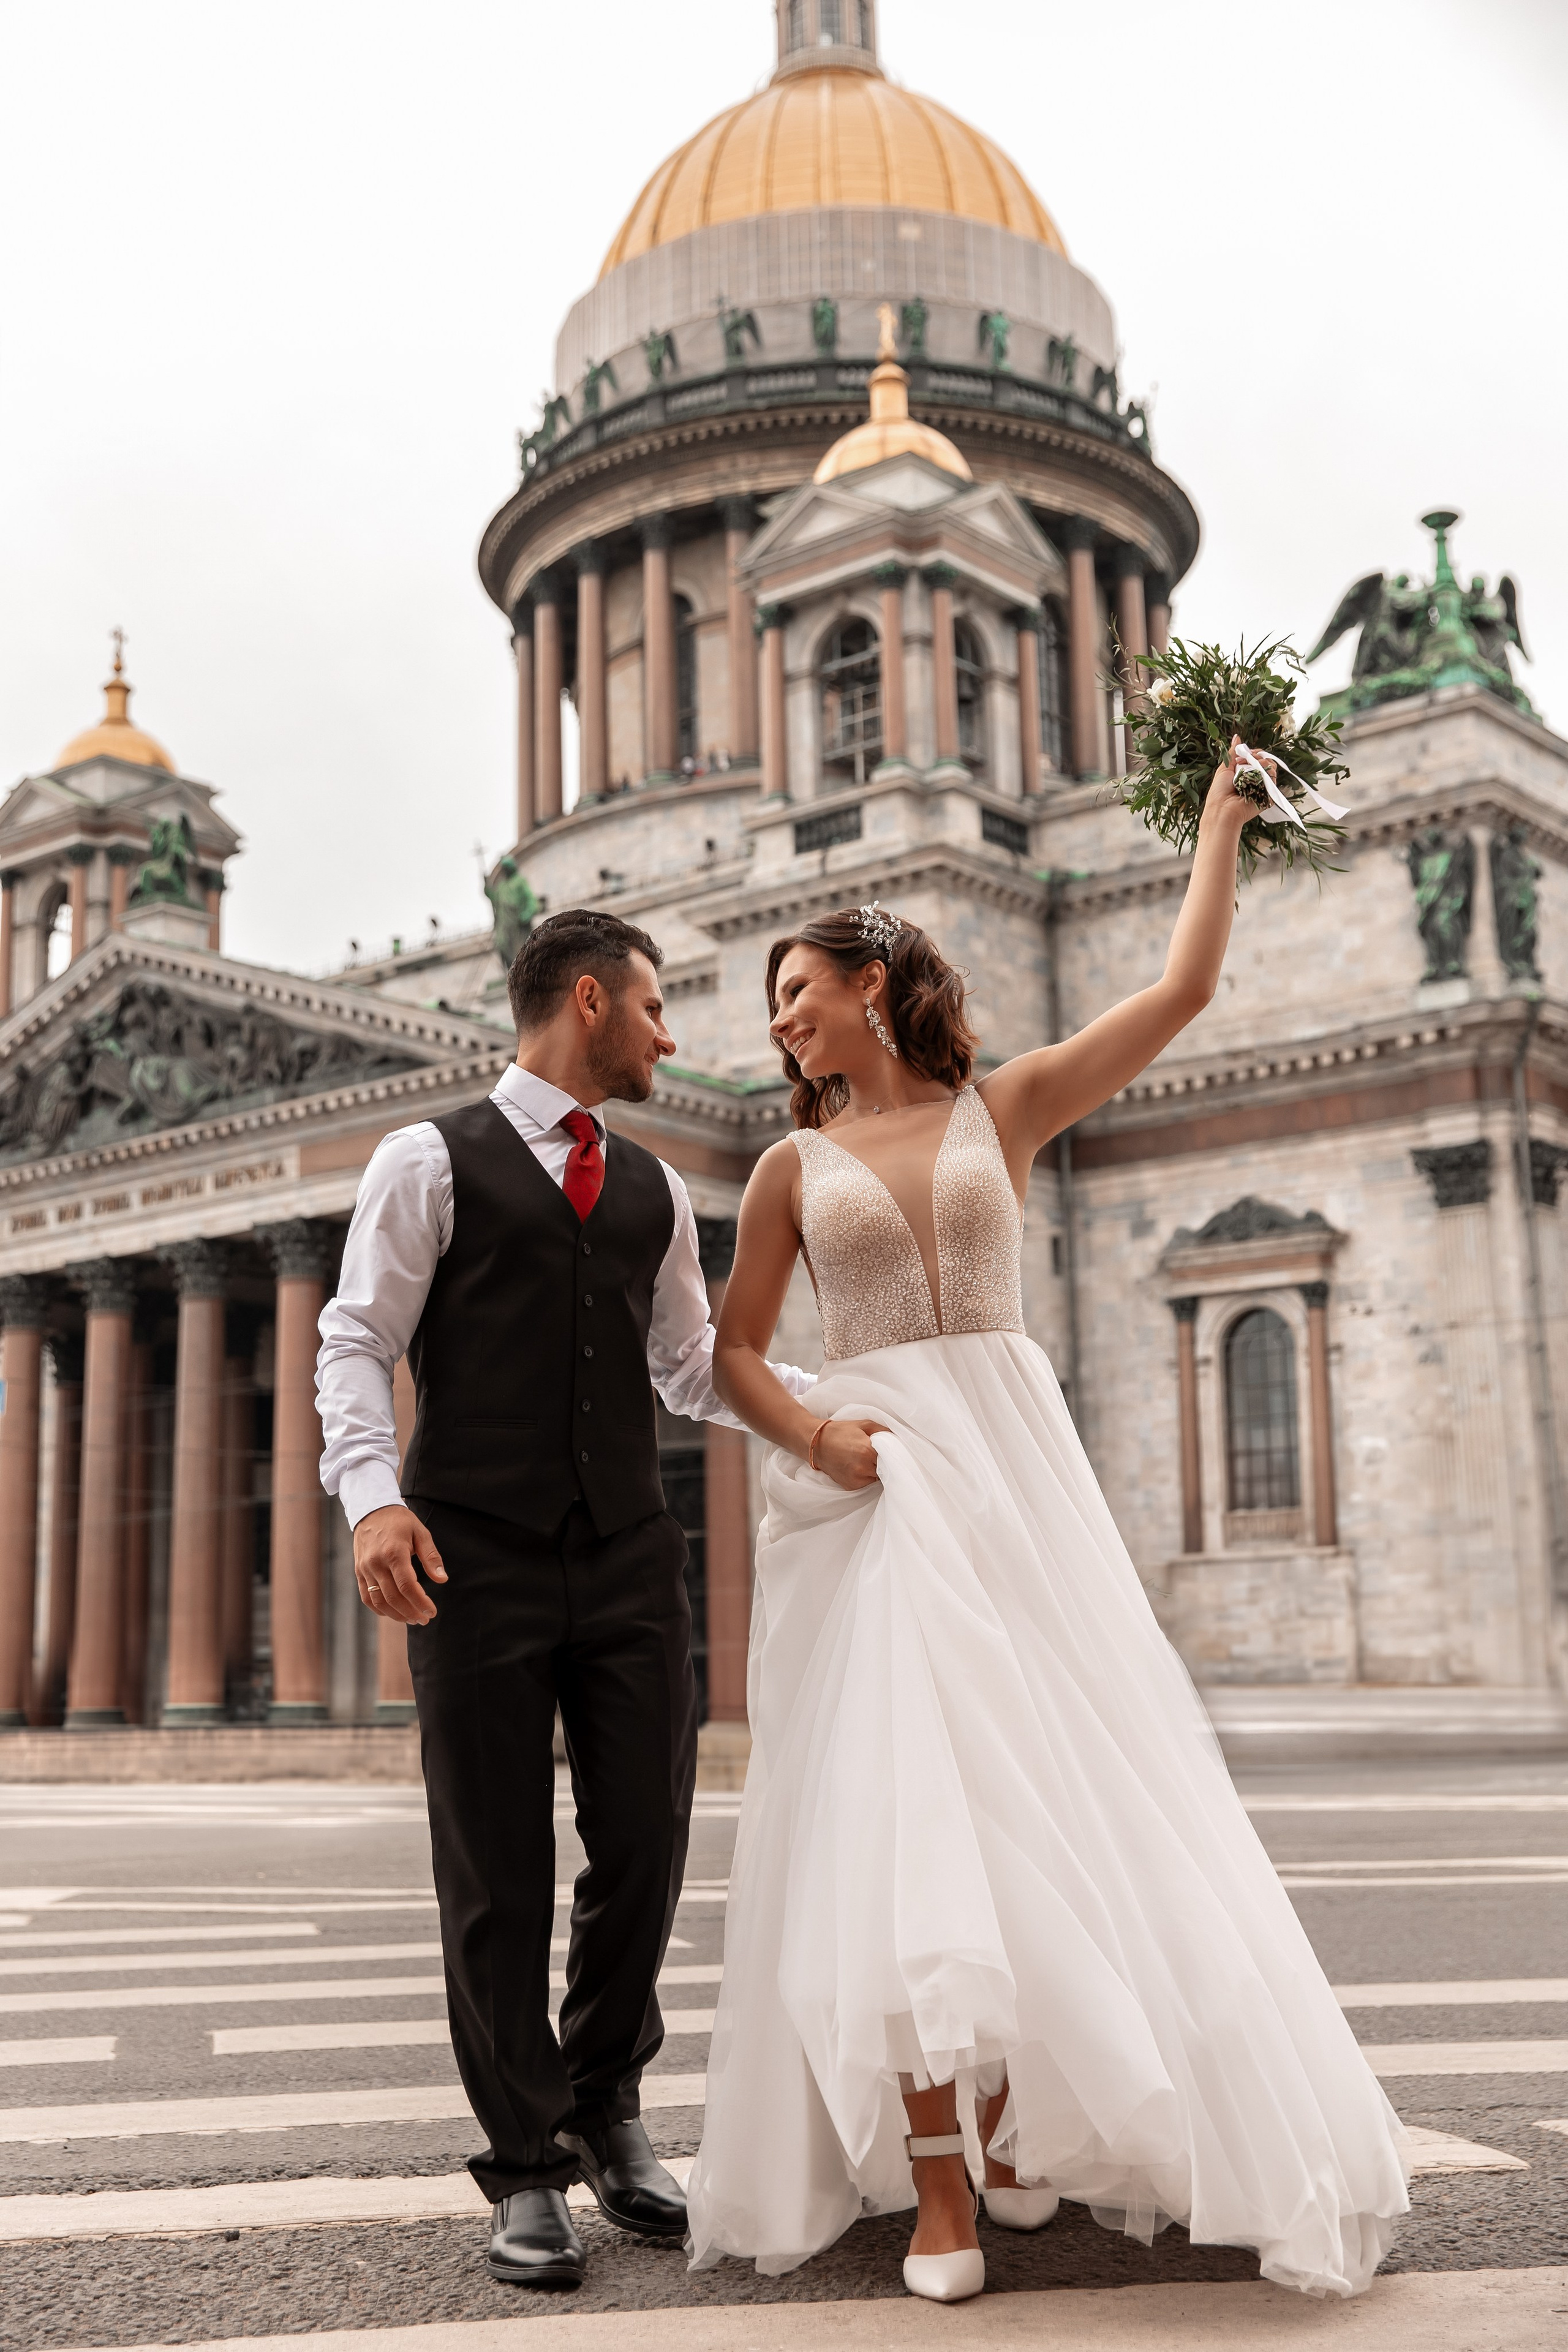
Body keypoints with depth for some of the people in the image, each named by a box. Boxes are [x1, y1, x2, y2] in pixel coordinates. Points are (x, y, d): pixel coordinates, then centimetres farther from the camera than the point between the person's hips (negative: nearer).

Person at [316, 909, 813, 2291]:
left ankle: (606, 2106, 30)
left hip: (628, 1556, 4)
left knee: (646, 1846, 5)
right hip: (476, 1556, -4)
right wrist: (372, 1495, -17)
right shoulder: (432, 1162, 3)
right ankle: (529, 2166, 18)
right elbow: (358, 1343, -1)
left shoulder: (656, 1193, 18)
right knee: (498, 1874, 2)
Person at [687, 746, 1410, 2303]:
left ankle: (1022, 2129, 17)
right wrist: (809, 1434, -9)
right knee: (894, 1809, -8)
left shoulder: (1004, 1107, 9)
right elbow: (733, 1349, 10)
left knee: (1031, 1791, 0)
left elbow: (1184, 990, 4)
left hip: (1011, 1469, 0)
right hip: (868, 1487, 0)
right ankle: (938, 2193, -4)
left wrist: (1222, 811, 11)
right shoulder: (795, 1164, 11)